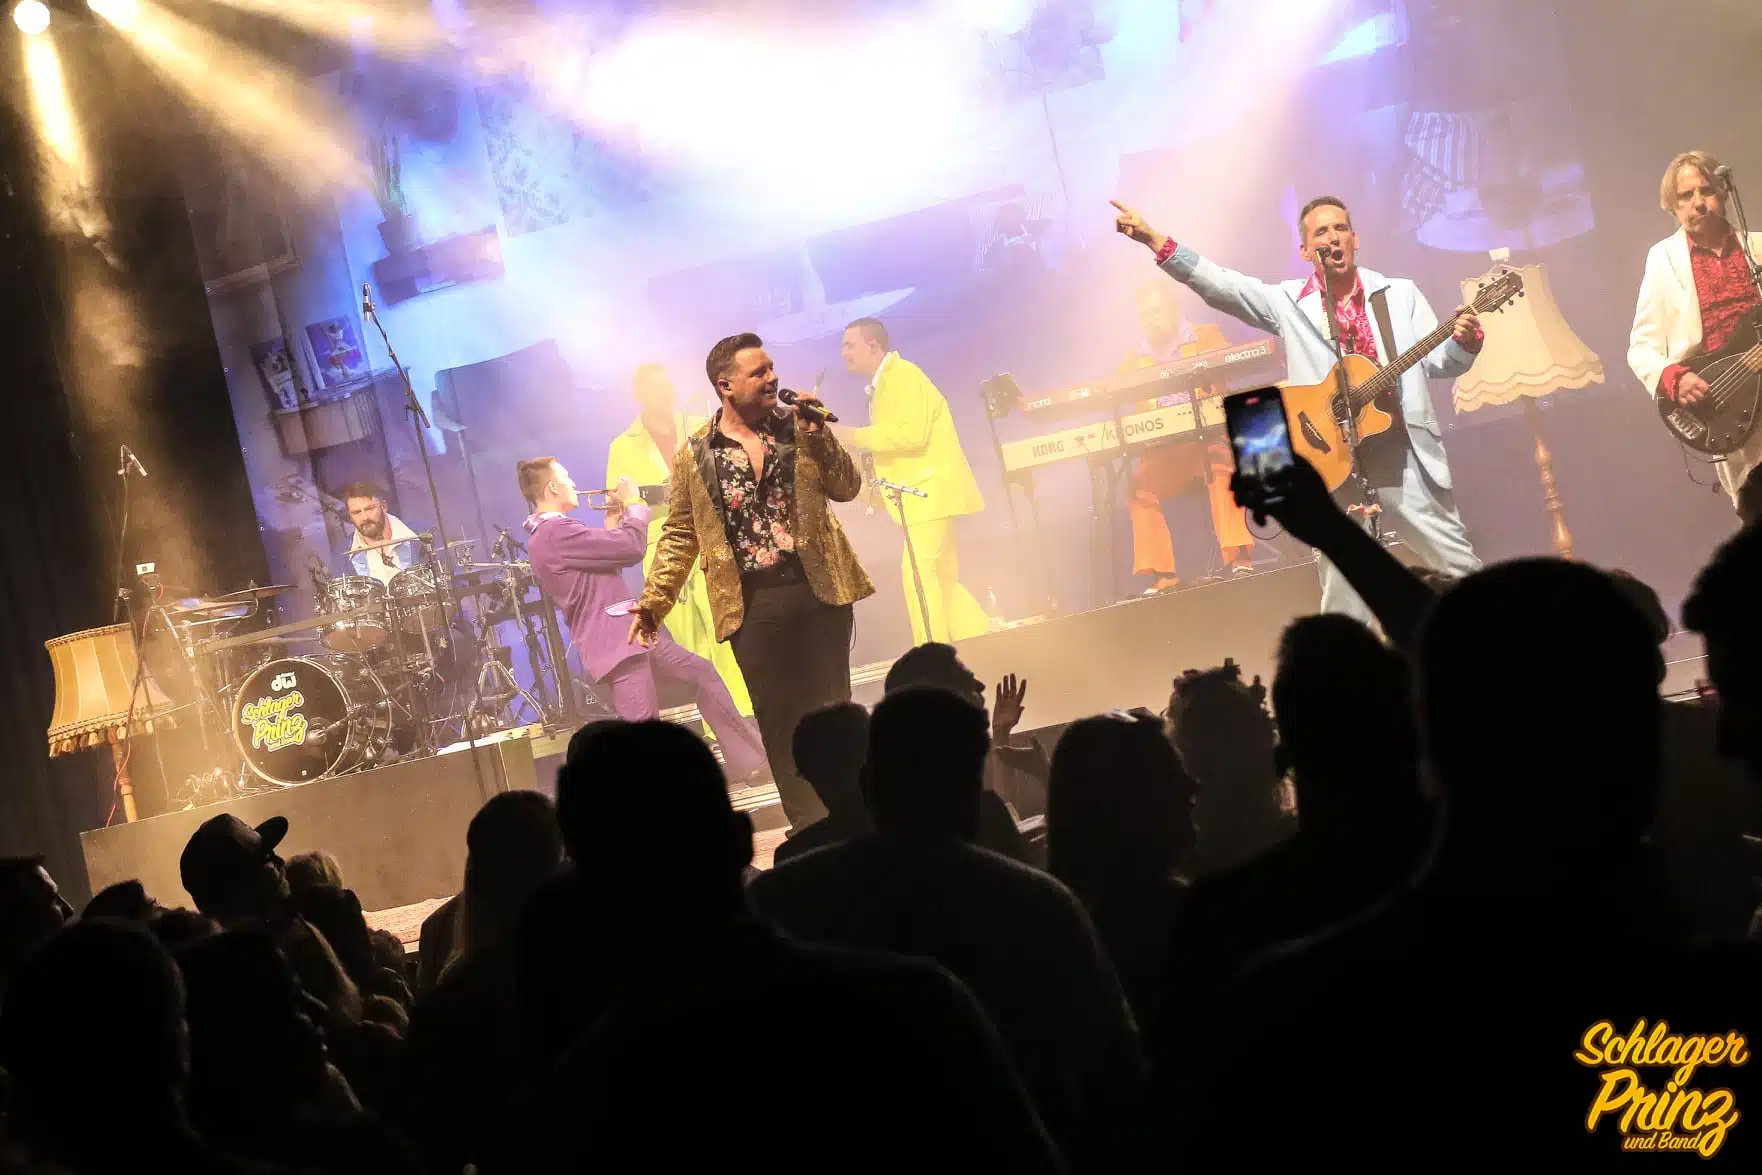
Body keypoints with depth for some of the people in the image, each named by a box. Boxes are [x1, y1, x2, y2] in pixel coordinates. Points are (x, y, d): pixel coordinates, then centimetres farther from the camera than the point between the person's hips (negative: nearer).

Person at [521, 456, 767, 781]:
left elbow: (603, 558, 25)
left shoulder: (552, 533, 15)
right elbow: (631, 548, -21)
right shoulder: (555, 532, -20)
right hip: (614, 641, -11)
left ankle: (749, 758, 25)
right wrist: (634, 504, -5)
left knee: (701, 672, 19)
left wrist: (611, 525, 14)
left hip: (630, 632, 11)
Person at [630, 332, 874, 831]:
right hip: (754, 605, -1)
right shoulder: (695, 456, 1)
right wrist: (653, 602, -2)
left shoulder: (795, 426, 6)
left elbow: (847, 488, 2)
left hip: (820, 589, 1)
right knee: (779, 719, 2)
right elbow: (679, 535, 5)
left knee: (833, 709, 5)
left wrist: (817, 435, -11)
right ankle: (809, 827, 11)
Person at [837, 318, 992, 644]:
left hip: (930, 489, -11)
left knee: (918, 573, -15)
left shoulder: (903, 374, -11)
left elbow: (911, 433, -23)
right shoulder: (883, 383, 19)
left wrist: (854, 437, -20)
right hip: (920, 492, 11)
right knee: (942, 579, 10)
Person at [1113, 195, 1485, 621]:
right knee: (1342, 590, 5)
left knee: (1460, 567, 5)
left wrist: (1464, 341, -17)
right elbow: (1220, 284, -2)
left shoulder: (1400, 294, 9)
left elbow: (1439, 360, 6)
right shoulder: (1288, 302, 7)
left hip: (1401, 454, 0)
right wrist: (1155, 240, -12)